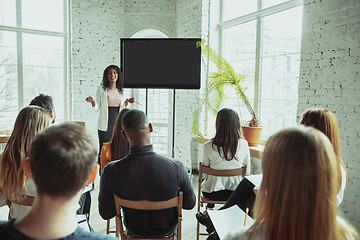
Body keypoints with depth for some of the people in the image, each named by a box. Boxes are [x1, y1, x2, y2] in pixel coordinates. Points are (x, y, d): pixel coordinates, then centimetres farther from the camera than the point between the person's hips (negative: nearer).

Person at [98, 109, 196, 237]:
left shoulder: (110, 171, -30)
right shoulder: (177, 167, -33)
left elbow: (106, 214, -13)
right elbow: (189, 204, -15)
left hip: (134, 230, 1)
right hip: (167, 229, 0)